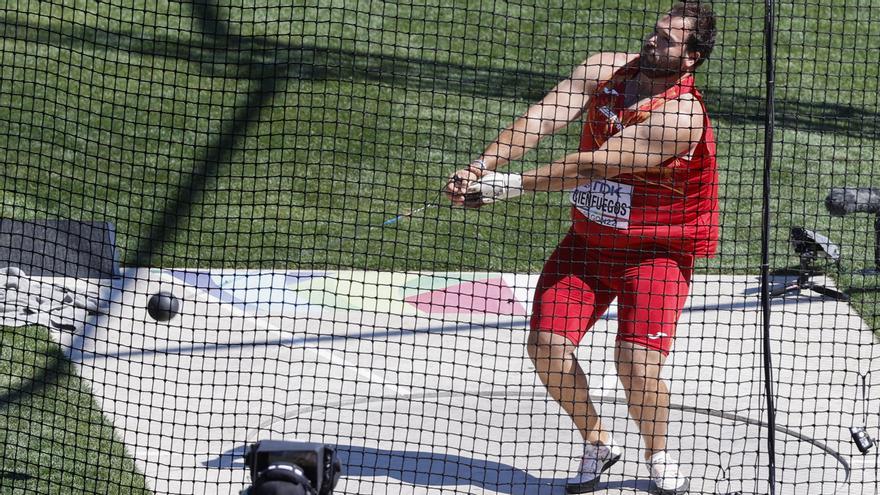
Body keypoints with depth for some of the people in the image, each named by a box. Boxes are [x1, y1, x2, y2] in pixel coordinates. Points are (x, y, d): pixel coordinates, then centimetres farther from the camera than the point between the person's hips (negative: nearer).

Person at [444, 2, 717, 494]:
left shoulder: (681, 116, -26)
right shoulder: (605, 69, -6)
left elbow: (594, 165, -29)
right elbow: (540, 120, -19)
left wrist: (514, 184, -29)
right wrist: (481, 169, -32)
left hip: (657, 251, -6)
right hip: (588, 239, 6)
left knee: (637, 366, -19)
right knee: (547, 346, -6)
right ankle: (597, 443, 19)